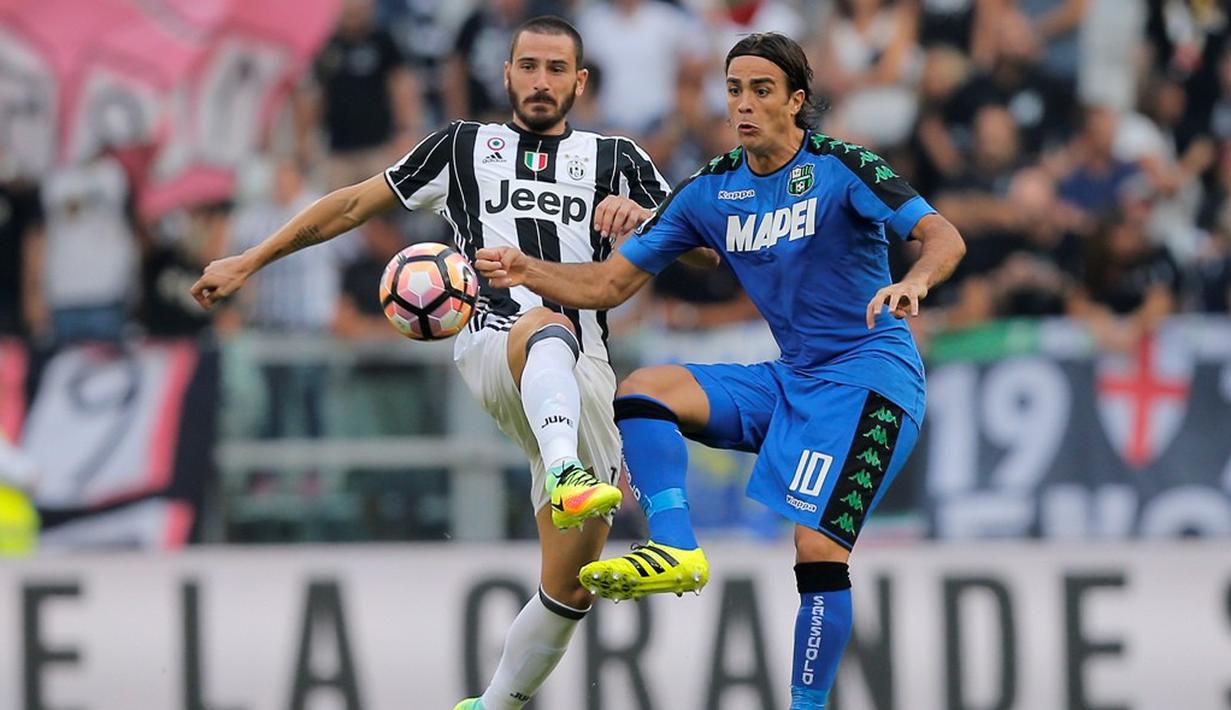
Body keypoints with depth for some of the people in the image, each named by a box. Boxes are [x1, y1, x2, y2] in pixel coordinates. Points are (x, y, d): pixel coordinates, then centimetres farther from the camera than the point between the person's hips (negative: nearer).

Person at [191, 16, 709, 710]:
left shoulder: (617, 159, 20)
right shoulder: (464, 145, 20)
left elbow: (703, 254, 13)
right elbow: (356, 203, 25)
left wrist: (644, 218, -9)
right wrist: (250, 261, 23)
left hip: (587, 377, 3)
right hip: (491, 348, -3)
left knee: (570, 589, -1)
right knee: (549, 328, -43)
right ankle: (567, 475, -70)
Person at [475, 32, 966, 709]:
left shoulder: (841, 168, -11)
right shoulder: (710, 191, 5)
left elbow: (943, 236, -21)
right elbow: (609, 283, 6)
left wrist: (914, 282, -44)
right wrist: (527, 271, -12)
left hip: (869, 374, -6)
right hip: (789, 378, 7)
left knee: (817, 547, -19)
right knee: (642, 390, -13)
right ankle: (675, 546, -29)